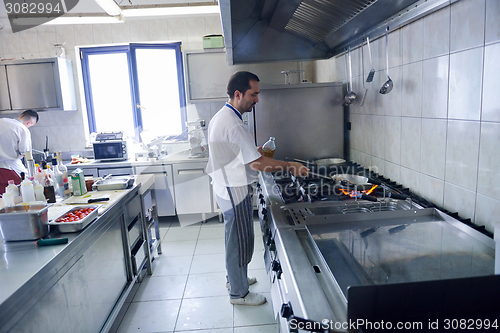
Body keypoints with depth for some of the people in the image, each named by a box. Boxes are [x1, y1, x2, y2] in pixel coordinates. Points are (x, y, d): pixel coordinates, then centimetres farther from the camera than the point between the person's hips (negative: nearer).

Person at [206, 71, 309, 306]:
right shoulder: (232, 124, -24)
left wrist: (253, 152, 11)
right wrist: (290, 166, -15)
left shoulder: (221, 117, 9)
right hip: (235, 192, -10)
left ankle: (235, 278, 42)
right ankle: (238, 293, 22)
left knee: (235, 239, 23)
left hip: (228, 188, 10)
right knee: (239, 241, 4)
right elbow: (257, 164, -25)